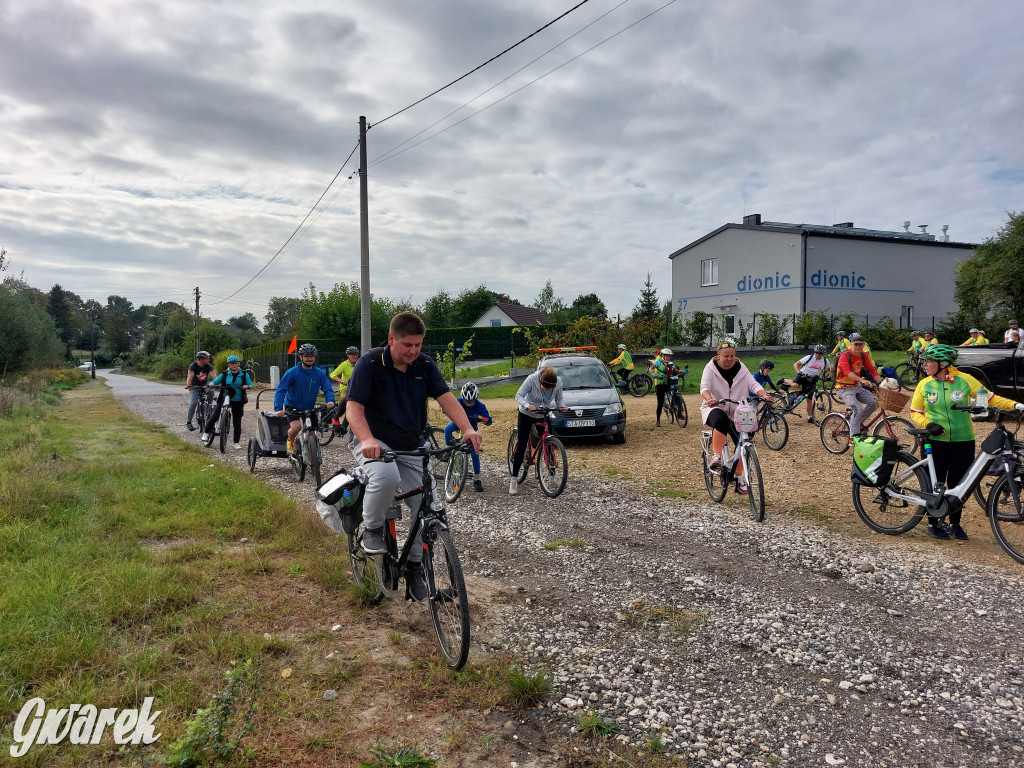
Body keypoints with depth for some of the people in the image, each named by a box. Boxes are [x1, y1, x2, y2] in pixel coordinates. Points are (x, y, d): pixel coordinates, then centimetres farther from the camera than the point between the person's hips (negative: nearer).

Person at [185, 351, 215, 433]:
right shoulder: (193, 366, -16)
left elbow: (214, 375, -22)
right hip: (194, 388, -3)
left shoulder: (208, 366, -9)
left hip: (204, 387, 3)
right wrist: (188, 385, -48)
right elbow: (190, 376, -30)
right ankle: (188, 422, -11)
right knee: (193, 402, -21)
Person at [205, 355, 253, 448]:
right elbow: (214, 382, 7)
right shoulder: (225, 374, 6)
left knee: (237, 421, 2)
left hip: (238, 401, 0)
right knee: (215, 417, -11)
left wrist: (246, 386, -21)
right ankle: (206, 432, 15)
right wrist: (211, 384, -15)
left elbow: (251, 385, 0)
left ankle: (236, 442, 14)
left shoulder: (244, 374, 5)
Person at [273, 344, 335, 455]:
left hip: (309, 407, 4)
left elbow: (328, 388, -9)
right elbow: (281, 390, -19)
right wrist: (278, 408, -33)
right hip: (292, 406, -4)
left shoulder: (319, 373, -6)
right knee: (296, 427, -27)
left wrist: (330, 400, -32)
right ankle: (290, 441, 6)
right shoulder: (292, 372, -15)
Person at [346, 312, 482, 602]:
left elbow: (446, 397, -12)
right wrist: (367, 440, -41)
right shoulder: (370, 363, -15)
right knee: (387, 476, -37)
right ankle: (371, 529, -8)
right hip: (373, 441, -4)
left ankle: (415, 568, 18)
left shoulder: (425, 365, -3)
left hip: (412, 446, 5)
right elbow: (353, 407, -21)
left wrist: (467, 429, -31)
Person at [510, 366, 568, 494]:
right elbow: (519, 396, -23)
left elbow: (559, 399, -4)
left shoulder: (558, 382, -19)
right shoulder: (532, 379, -28)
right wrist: (527, 405, -42)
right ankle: (513, 480, -1)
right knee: (522, 445, -6)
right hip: (527, 414, -2)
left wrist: (562, 406, -26)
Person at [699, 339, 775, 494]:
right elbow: (704, 387, -18)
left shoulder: (740, 368, 4)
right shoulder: (711, 368, -5)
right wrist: (709, 399, -40)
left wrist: (765, 395, -27)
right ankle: (716, 457, -28)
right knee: (721, 420, -40)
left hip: (735, 413, 4)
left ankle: (739, 478, 11)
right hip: (714, 409, -4)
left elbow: (753, 384, -7)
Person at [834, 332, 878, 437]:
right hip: (844, 389, -7)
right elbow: (847, 372, -33)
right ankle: (854, 436, -15)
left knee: (874, 402, -10)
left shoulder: (863, 355, 4)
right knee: (858, 409, -23)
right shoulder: (845, 356, -18)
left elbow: (872, 369, 6)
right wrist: (862, 380, -46)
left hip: (857, 387, 7)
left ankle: (857, 421, 9)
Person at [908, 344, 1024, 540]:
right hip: (935, 441, 0)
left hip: (962, 442, 0)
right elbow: (914, 412, 5)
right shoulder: (924, 385, -1)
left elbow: (990, 398, -1)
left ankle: (955, 524, 25)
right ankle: (933, 524, 19)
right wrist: (928, 424, -12)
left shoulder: (964, 380, -4)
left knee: (958, 484, 8)